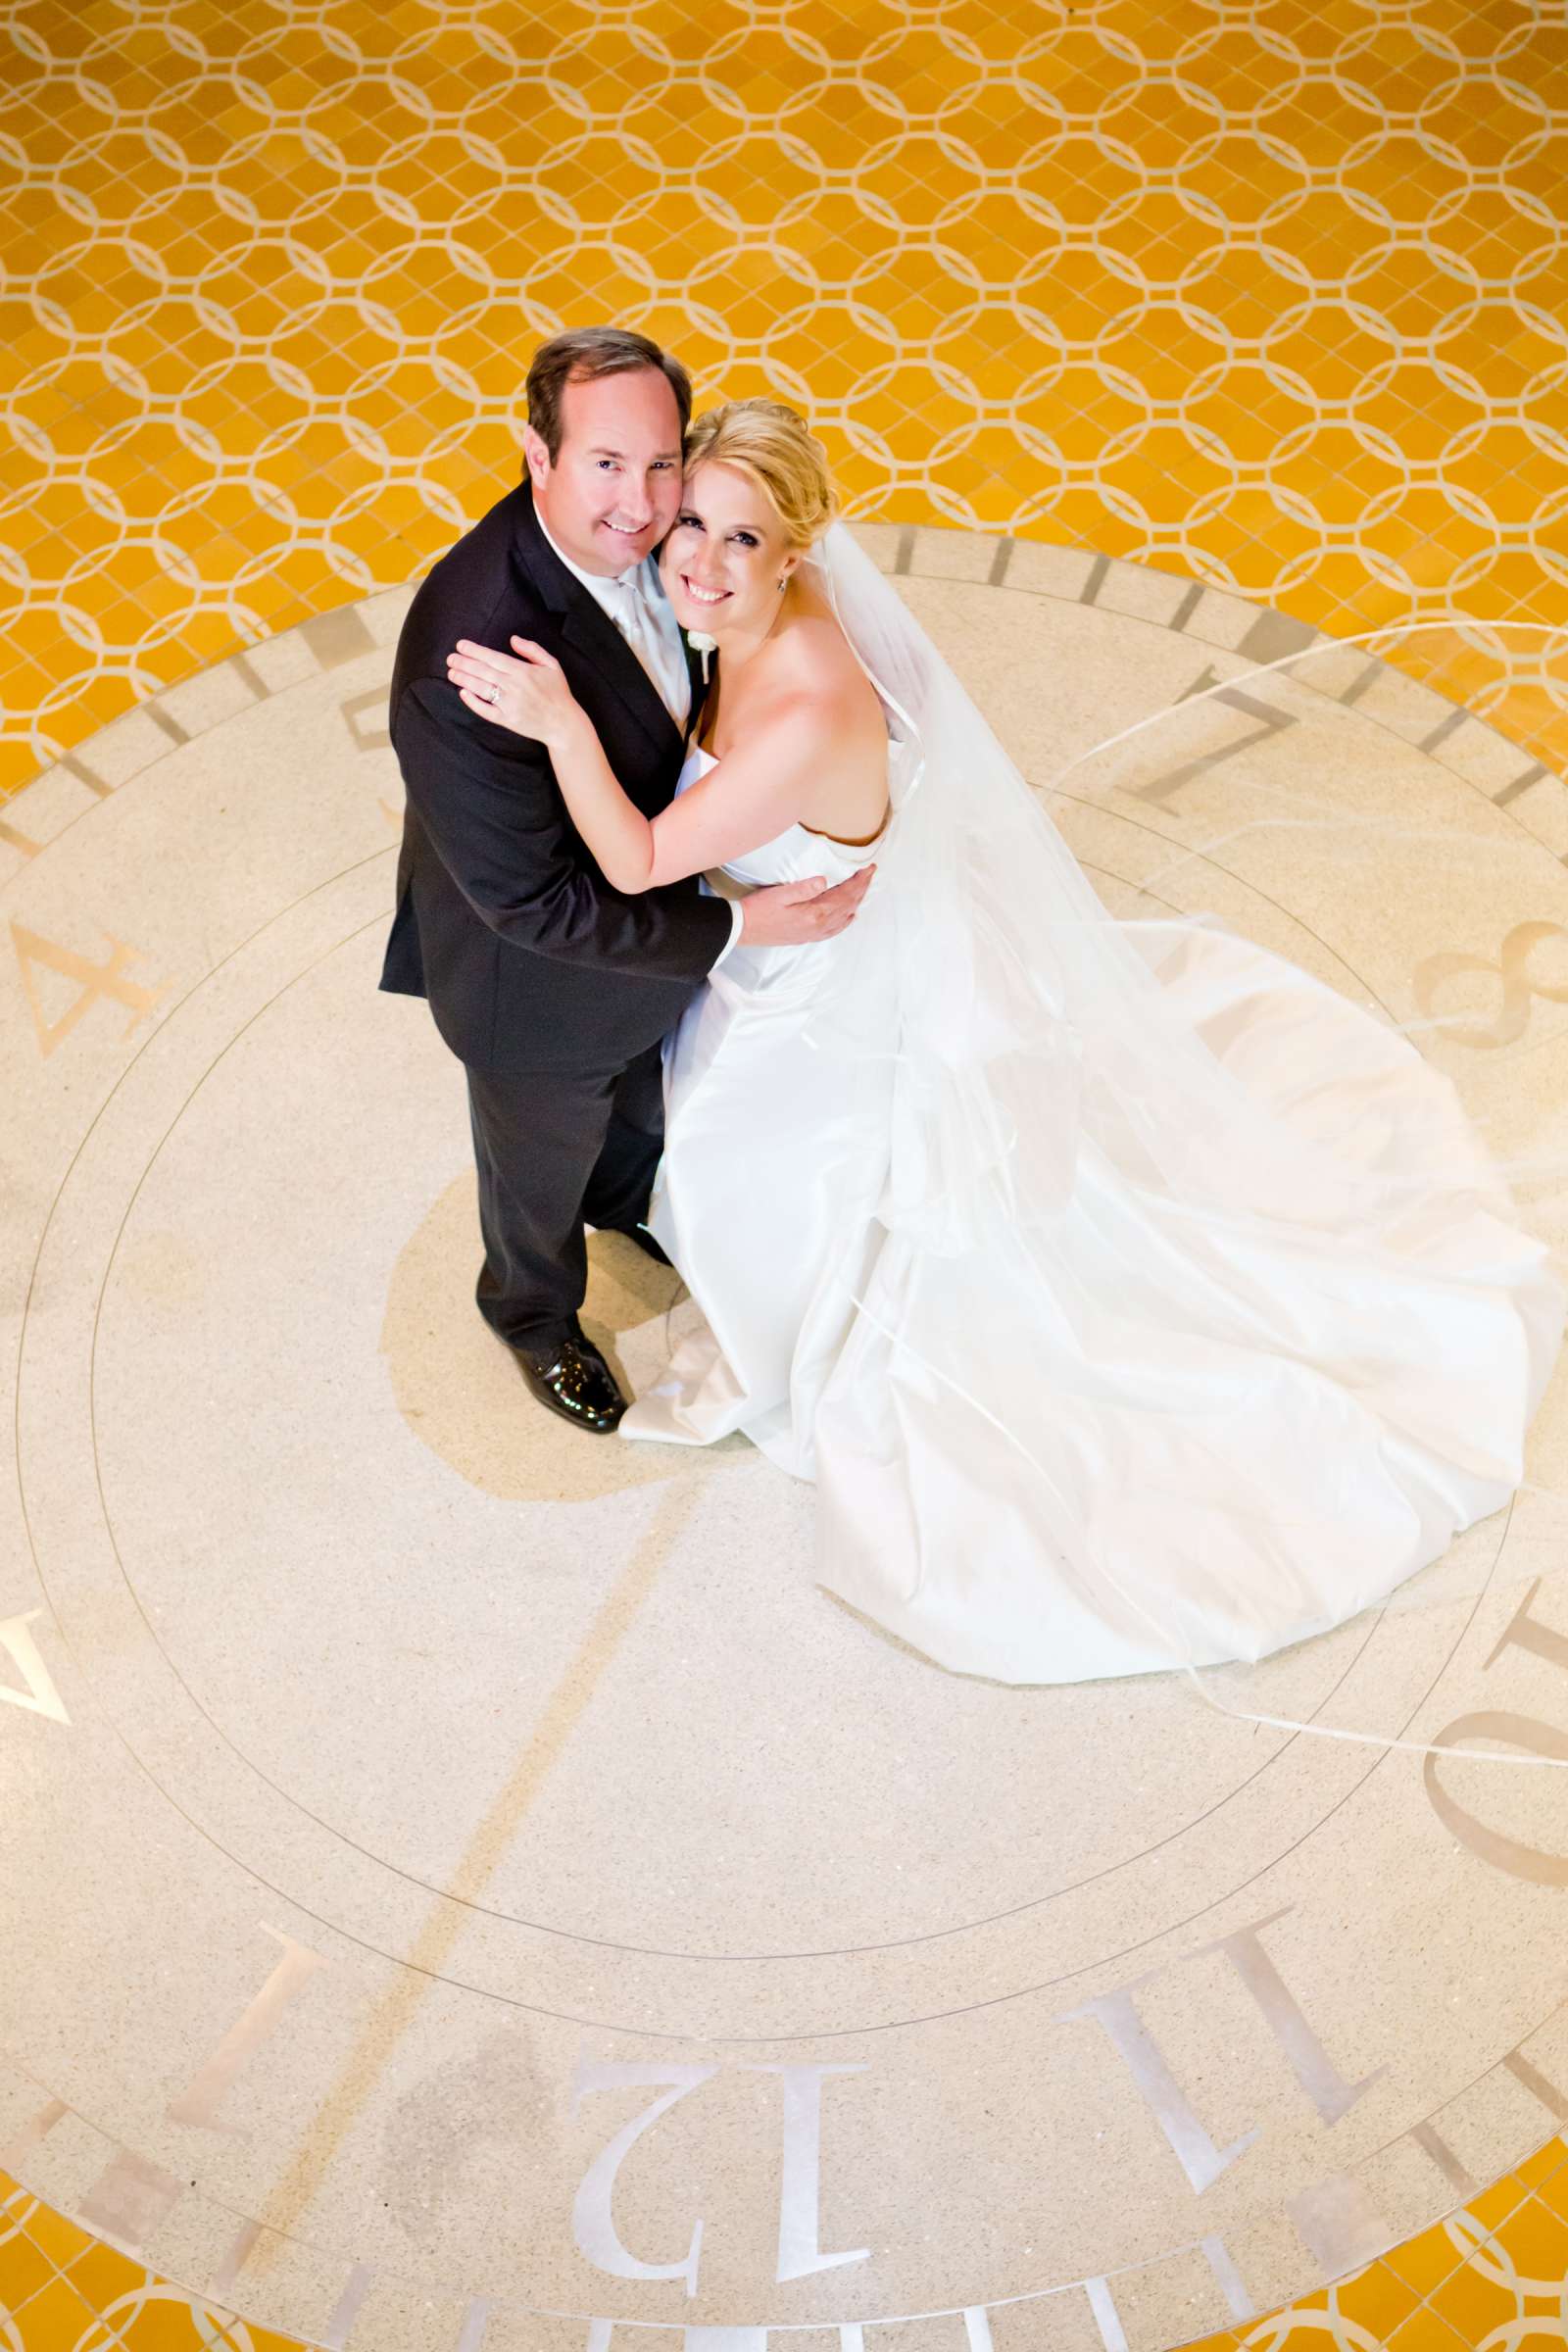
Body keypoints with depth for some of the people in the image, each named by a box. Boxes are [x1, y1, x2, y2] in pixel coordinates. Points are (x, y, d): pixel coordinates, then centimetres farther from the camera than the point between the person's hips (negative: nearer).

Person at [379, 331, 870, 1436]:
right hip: (541, 986, -6)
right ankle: (535, 1312, 58)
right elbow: (535, 901, -33)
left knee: (643, 1095, 36)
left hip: (650, 916, 6)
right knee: (543, 1167, 25)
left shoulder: (634, 535, -19)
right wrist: (737, 927, -29)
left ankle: (628, 1200, 71)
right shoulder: (469, 658, -43)